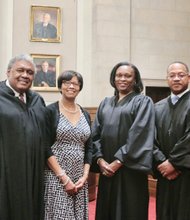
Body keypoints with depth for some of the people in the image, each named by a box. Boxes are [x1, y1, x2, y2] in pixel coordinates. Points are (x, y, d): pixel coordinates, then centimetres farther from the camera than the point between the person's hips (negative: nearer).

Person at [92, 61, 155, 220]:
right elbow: (96, 134, 9)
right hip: (107, 169, 5)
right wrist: (100, 159, -6)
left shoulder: (143, 102, -2)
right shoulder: (105, 103, 14)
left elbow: (139, 135, -12)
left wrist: (118, 161, -15)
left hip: (130, 169, -4)